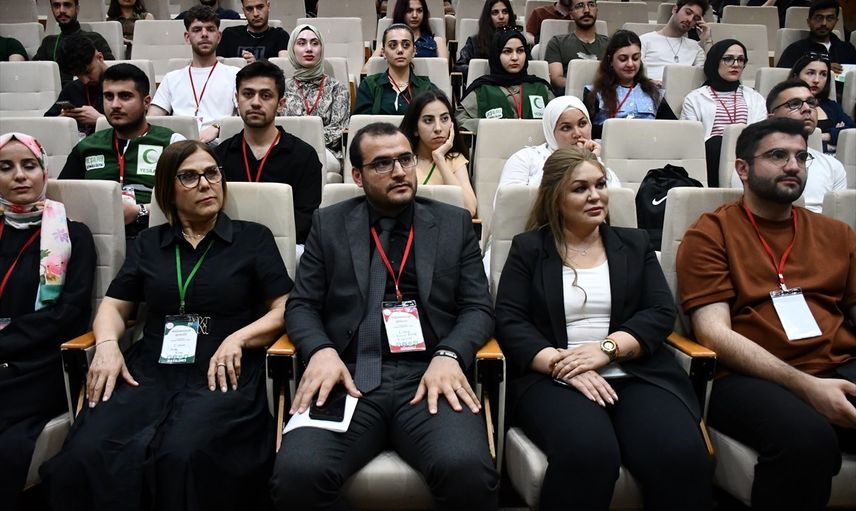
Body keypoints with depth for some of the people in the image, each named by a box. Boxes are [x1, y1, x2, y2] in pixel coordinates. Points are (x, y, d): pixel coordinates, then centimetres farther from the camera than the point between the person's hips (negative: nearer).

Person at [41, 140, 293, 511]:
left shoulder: (253, 238, 11)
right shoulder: (149, 243, 20)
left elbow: (285, 310, 5)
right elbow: (114, 305, 19)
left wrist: (238, 338, -12)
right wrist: (107, 344, -3)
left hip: (223, 375, -2)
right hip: (149, 372, 3)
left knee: (184, 454, -34)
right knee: (85, 456, -27)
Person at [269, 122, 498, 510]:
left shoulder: (455, 223, 14)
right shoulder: (329, 223, 15)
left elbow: (478, 307, 8)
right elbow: (301, 305, 11)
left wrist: (448, 355, -12)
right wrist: (322, 350, -11)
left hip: (429, 376, 0)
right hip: (349, 376, 1)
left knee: (467, 470, -30)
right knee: (297, 473, -27)